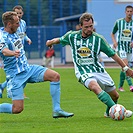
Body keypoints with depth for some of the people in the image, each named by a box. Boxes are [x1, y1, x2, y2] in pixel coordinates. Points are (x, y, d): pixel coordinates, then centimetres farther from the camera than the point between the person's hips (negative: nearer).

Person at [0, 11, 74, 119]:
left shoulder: (14, 33, 8)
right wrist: (13, 53, -62)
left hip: (27, 68, 8)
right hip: (16, 75, -8)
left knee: (55, 76, -9)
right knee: (18, 109, -15)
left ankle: (57, 110, -6)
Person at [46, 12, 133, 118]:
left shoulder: (98, 39, -7)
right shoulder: (72, 36, -4)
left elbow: (113, 54, 0)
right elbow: (59, 40, 19)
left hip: (99, 70, 3)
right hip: (84, 73, -3)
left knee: (115, 96, 6)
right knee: (95, 87, -35)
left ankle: (109, 113, 38)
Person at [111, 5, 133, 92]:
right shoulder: (119, 22, -2)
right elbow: (112, 34, 10)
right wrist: (114, 41, -8)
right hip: (121, 46, -3)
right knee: (126, 64, -21)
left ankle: (120, 86, 22)